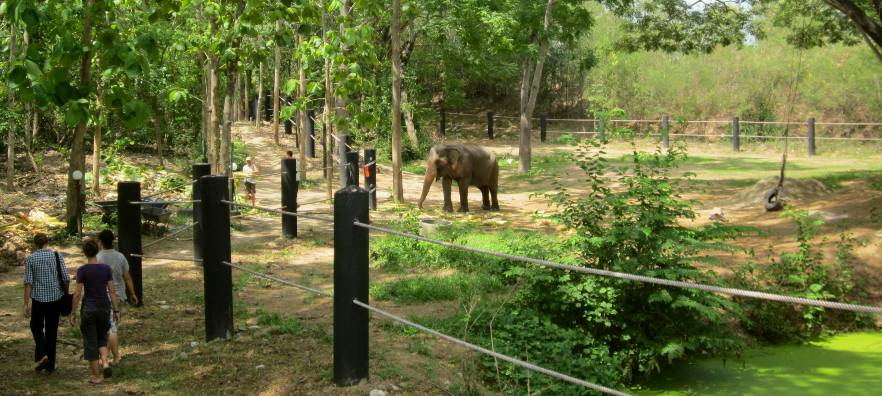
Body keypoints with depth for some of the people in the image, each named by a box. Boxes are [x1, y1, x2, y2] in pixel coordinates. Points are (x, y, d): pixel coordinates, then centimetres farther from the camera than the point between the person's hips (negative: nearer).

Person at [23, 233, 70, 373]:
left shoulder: (30, 259, -4)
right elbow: (66, 278, -3)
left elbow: (28, 283, -8)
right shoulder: (57, 256, -1)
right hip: (55, 298, 1)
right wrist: (65, 293, 14)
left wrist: (26, 304, -5)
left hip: (38, 299, -1)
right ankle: (50, 364, 13)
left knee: (36, 327, 17)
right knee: (52, 330, 10)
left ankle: (41, 355, -4)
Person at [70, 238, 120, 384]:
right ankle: (105, 363, -1)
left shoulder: (82, 270, -11)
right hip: (104, 307, 3)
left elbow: (78, 293, -11)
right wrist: (116, 310, 5)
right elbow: (112, 291, -2)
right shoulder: (106, 268, -4)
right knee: (102, 338, 23)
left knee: (91, 342, 8)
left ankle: (97, 376, 10)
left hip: (88, 309, -3)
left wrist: (73, 313, -2)